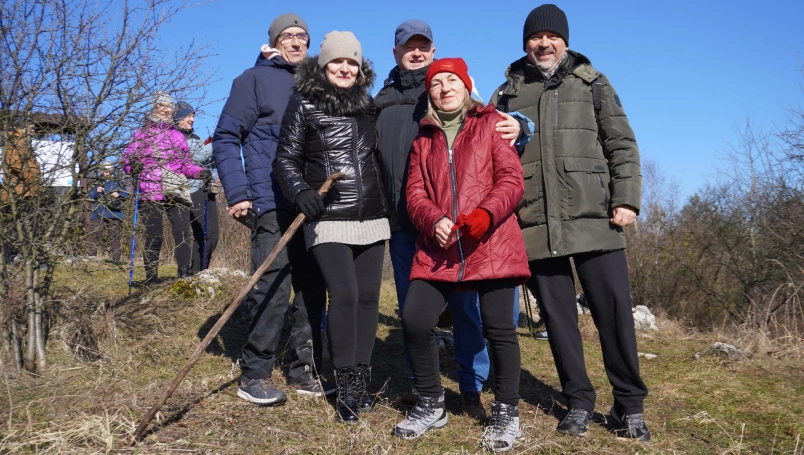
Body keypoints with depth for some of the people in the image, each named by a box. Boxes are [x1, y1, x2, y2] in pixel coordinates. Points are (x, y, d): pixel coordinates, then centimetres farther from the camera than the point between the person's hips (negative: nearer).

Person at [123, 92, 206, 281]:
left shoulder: (178, 135, 23)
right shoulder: (142, 133, 15)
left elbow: (187, 164, 22)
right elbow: (127, 158, 8)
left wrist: (200, 172, 2)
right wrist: (132, 166, -15)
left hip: (176, 192, 2)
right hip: (150, 191, -2)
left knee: (183, 233, -12)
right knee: (154, 236, -6)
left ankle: (184, 276, -10)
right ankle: (151, 279, 2)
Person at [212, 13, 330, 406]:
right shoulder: (254, 80, 2)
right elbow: (225, 139, -1)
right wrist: (236, 192, -11)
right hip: (272, 204, -6)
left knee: (312, 289, 8)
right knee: (271, 290, -6)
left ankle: (305, 371, 19)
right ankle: (255, 375, 8)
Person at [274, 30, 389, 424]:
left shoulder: (367, 105, 13)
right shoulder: (304, 104, -1)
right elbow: (286, 159, -2)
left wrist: (389, 204, 19)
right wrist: (301, 191, -19)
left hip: (371, 218, 5)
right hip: (329, 220, -5)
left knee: (368, 296, 5)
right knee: (344, 295, -13)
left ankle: (361, 380, 18)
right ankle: (347, 387, 2)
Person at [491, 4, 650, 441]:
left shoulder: (592, 84, 11)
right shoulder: (507, 94, 13)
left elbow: (622, 145, 8)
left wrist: (626, 199, -4)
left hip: (595, 221, -1)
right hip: (535, 226, 1)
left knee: (614, 311, -1)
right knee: (557, 316, 7)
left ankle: (629, 404, 16)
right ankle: (578, 401, 22)